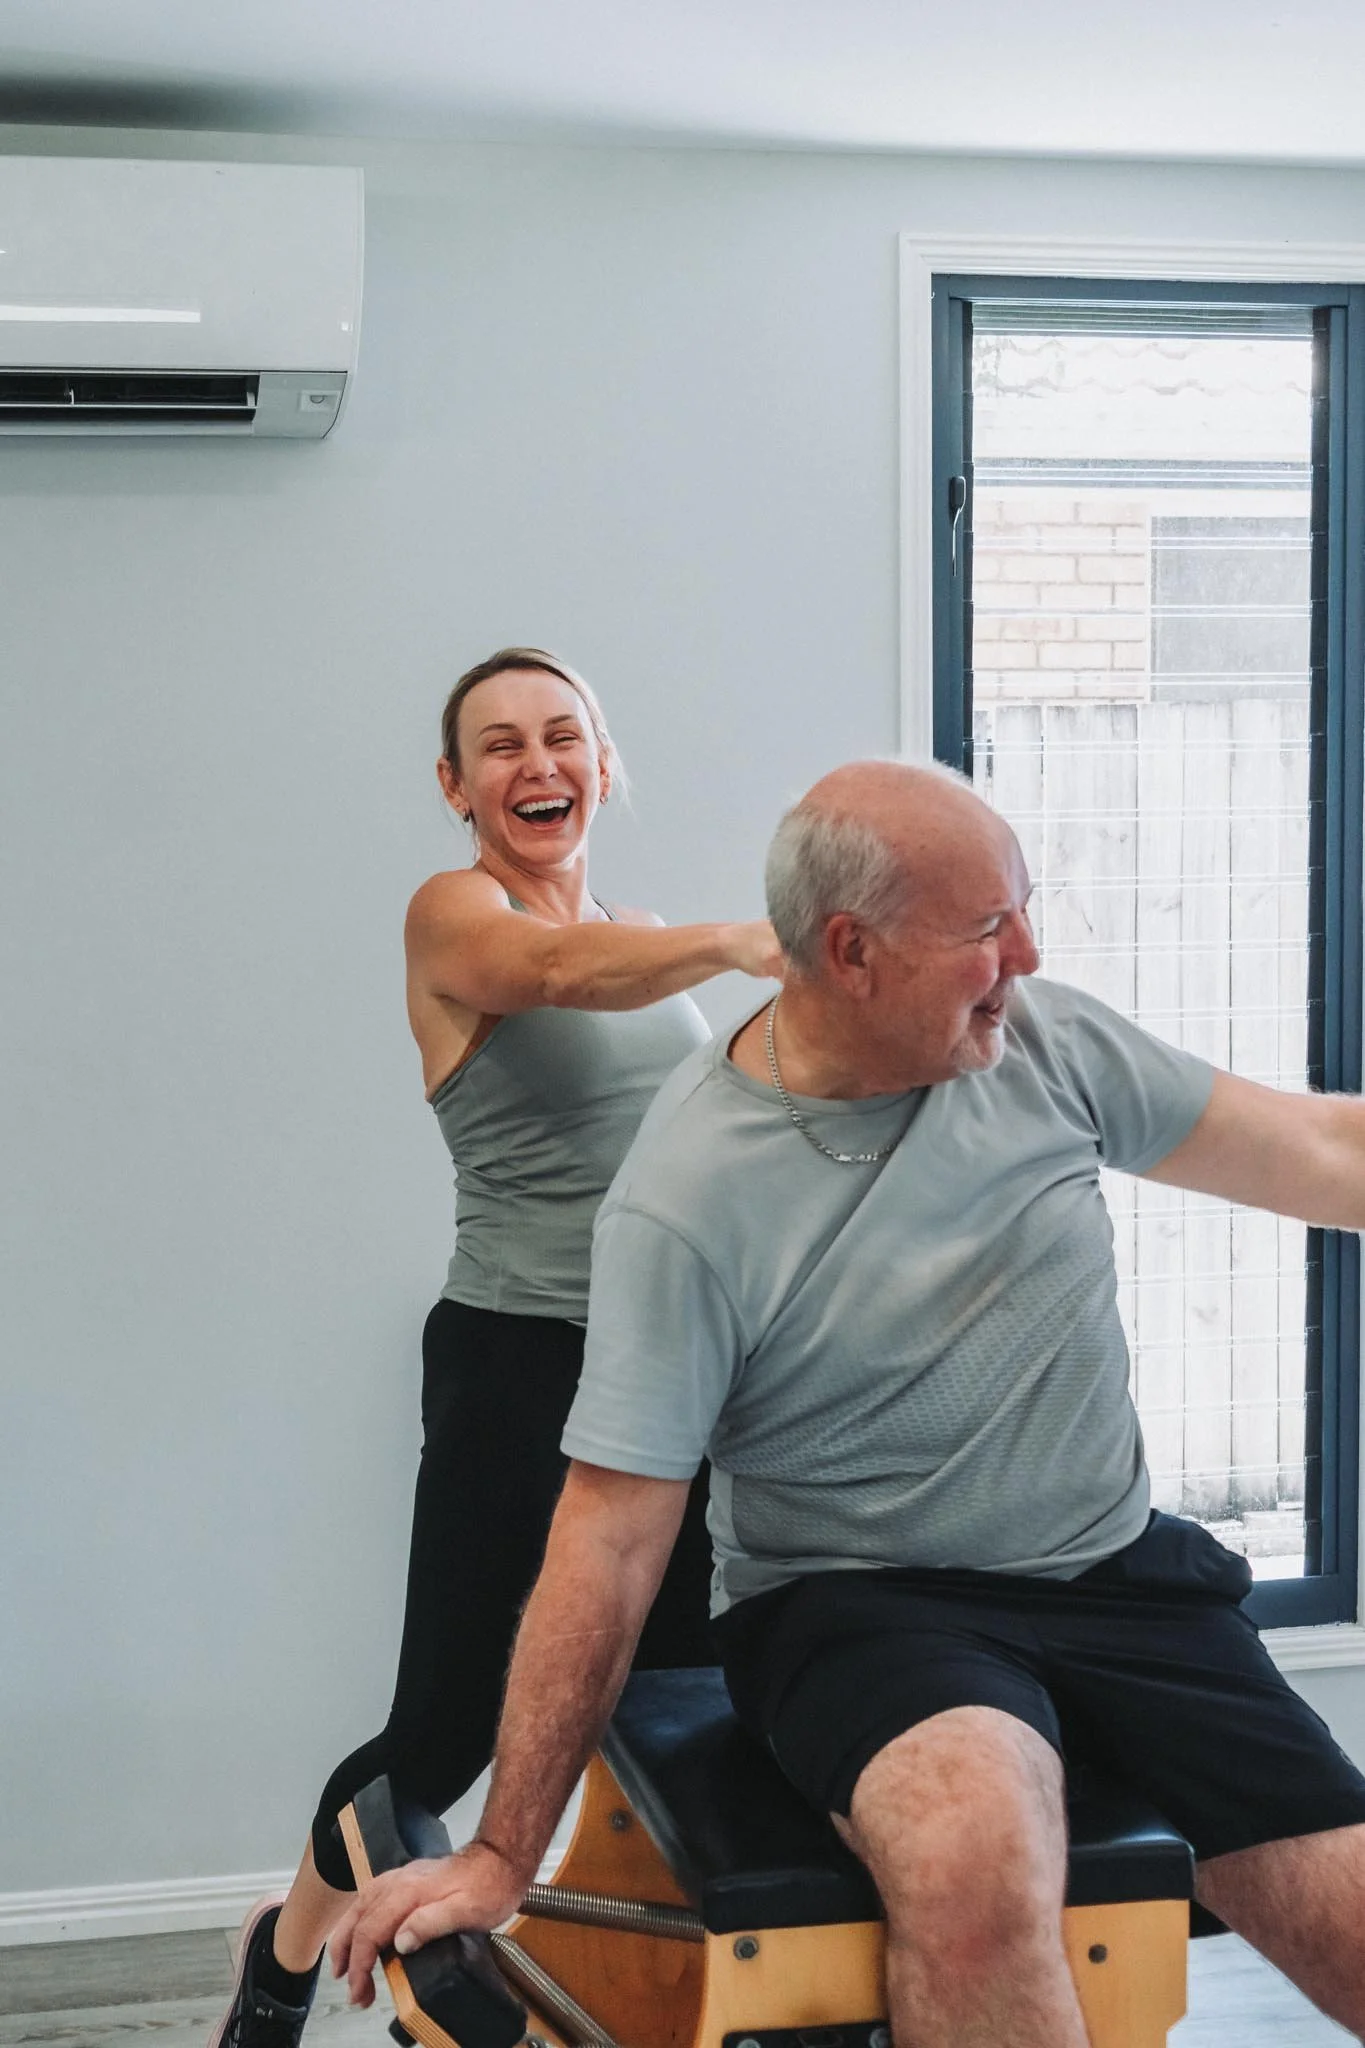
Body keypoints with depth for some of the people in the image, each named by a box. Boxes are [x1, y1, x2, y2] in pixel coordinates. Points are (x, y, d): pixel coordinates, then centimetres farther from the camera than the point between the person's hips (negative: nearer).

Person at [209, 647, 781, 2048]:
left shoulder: (644, 934, 15)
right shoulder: (452, 915, -5)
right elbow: (563, 972, -29)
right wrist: (735, 944, -45)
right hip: (521, 1366, -6)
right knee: (449, 1728, -1)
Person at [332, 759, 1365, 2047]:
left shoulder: (1041, 1039, -1)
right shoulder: (686, 1203, -16)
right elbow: (610, 1540, -14)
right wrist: (501, 1858, -13)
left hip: (1117, 1573, 5)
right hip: (859, 1599, -5)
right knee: (976, 1855, -38)